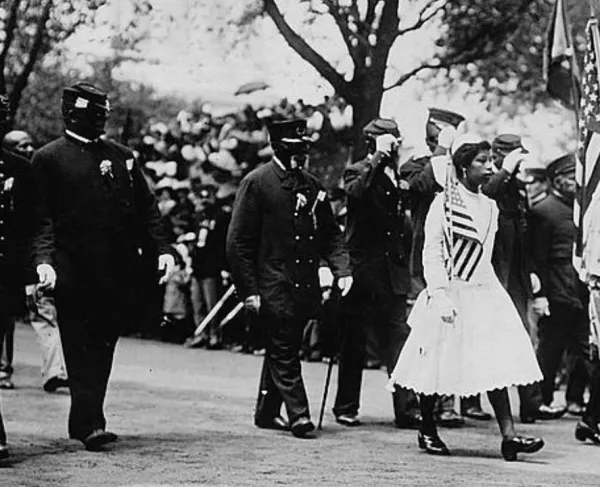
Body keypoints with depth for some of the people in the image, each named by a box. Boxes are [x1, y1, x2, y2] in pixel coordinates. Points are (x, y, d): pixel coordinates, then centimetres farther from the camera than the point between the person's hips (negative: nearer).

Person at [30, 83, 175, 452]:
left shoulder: (122, 157, 15)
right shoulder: (49, 158, 2)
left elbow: (146, 209, 15)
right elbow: (41, 218, -3)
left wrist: (161, 248, 3)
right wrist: (44, 259, -17)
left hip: (119, 273, 5)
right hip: (74, 273, -5)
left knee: (104, 345, 10)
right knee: (82, 348, -5)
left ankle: (85, 421, 21)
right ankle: (90, 424, -7)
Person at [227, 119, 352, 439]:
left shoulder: (311, 186, 13)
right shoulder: (257, 183, -6)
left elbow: (330, 234, 18)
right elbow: (238, 241, -8)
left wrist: (341, 269, 1)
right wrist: (248, 290, -12)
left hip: (305, 288, 6)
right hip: (273, 288, -6)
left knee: (282, 350, 14)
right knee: (284, 352, -8)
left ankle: (267, 412, 24)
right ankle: (298, 414, -7)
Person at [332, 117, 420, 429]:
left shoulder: (397, 176, 16)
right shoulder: (358, 172, -2)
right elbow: (357, 191, -27)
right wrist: (378, 159, -24)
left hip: (392, 274, 5)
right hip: (363, 271, -5)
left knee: (398, 341, -1)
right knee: (354, 344, 4)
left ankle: (407, 409, -3)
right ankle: (346, 407, 14)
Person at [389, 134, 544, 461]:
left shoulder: (489, 207, 11)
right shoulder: (443, 203, -7)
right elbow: (431, 254, -10)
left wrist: (492, 291, 14)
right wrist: (440, 296, -17)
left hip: (484, 293, 5)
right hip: (450, 295, -5)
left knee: (497, 364, -6)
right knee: (438, 364, 4)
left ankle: (508, 435, -12)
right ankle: (427, 432, 21)